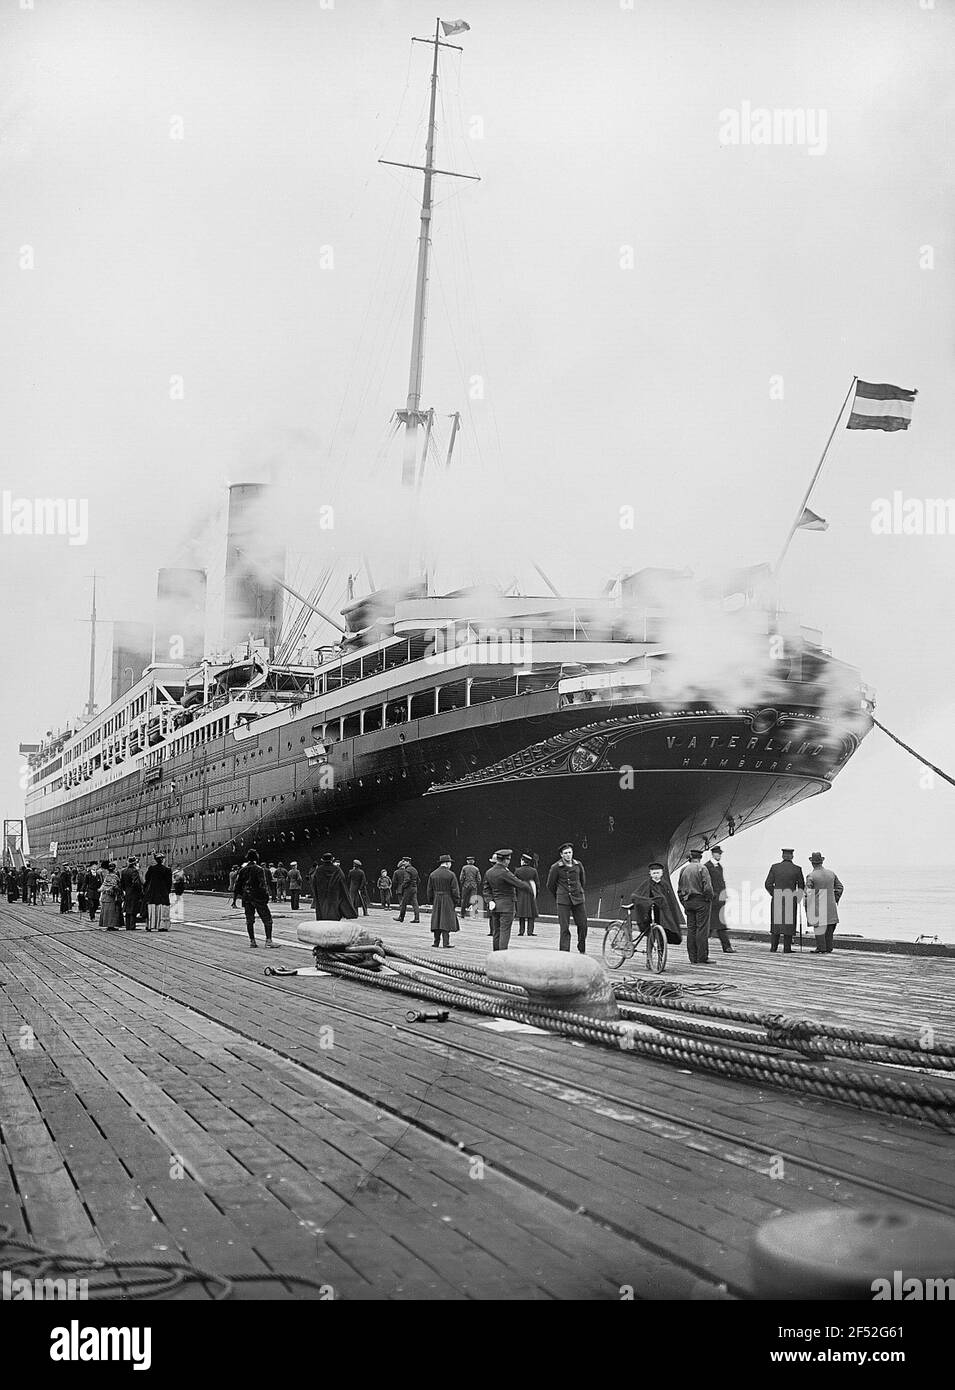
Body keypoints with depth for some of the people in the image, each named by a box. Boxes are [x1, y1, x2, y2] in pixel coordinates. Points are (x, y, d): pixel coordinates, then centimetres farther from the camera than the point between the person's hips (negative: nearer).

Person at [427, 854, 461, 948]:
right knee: (446, 922, -2)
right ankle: (446, 944, -4)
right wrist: (457, 902, 0)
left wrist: (431, 901, 17)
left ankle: (436, 943, 10)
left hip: (436, 901, 4)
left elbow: (430, 890, 9)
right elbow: (455, 890, -9)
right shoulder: (451, 875, -10)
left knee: (436, 922, 9)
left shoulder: (433, 874, 5)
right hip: (448, 901, -4)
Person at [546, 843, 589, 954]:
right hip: (563, 902, -3)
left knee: (582, 926, 3)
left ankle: (582, 950, 24)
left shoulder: (578, 865, 5)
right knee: (564, 929, -6)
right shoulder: (556, 867, -5)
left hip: (578, 900, 3)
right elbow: (550, 885, 7)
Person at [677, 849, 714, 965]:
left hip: (688, 902, 6)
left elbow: (679, 889, 13)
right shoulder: (702, 868, -8)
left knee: (691, 930, 7)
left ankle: (693, 958, 9)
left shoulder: (683, 869, 10)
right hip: (701, 901, -6)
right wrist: (709, 899, -2)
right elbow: (707, 887, -16)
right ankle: (702, 958, -6)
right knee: (702, 930, -4)